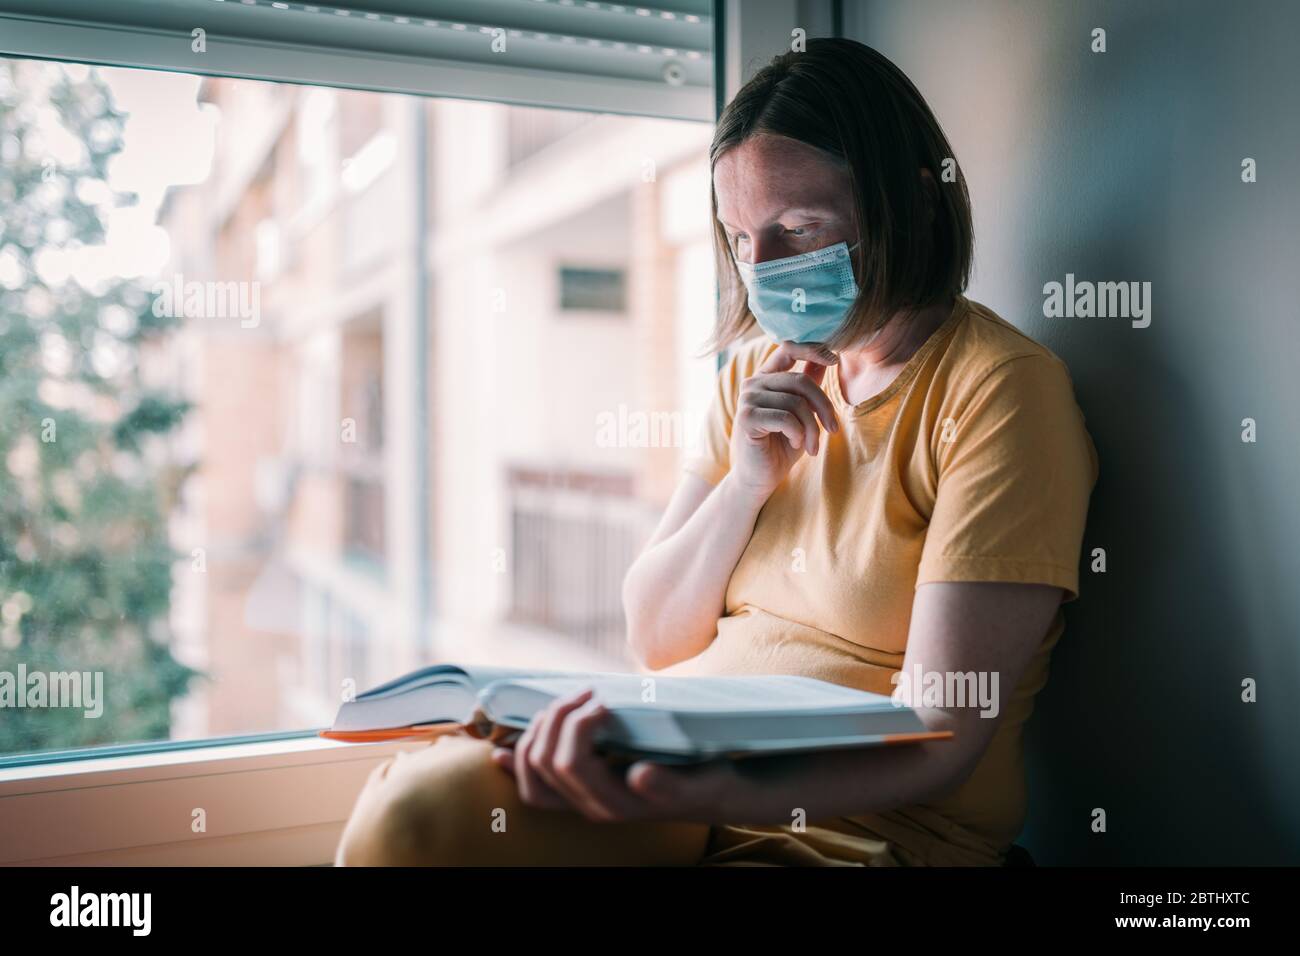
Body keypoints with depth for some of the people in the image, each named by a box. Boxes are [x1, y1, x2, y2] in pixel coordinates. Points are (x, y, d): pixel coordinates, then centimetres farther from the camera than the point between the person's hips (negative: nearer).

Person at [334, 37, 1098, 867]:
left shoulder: (1000, 388, -8)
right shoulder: (757, 373, 12)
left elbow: (938, 740, -16)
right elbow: (656, 641, 11)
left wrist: (702, 791, -32)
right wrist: (749, 481, -6)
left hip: (867, 825, -5)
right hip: (688, 772, 5)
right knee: (420, 804, -24)